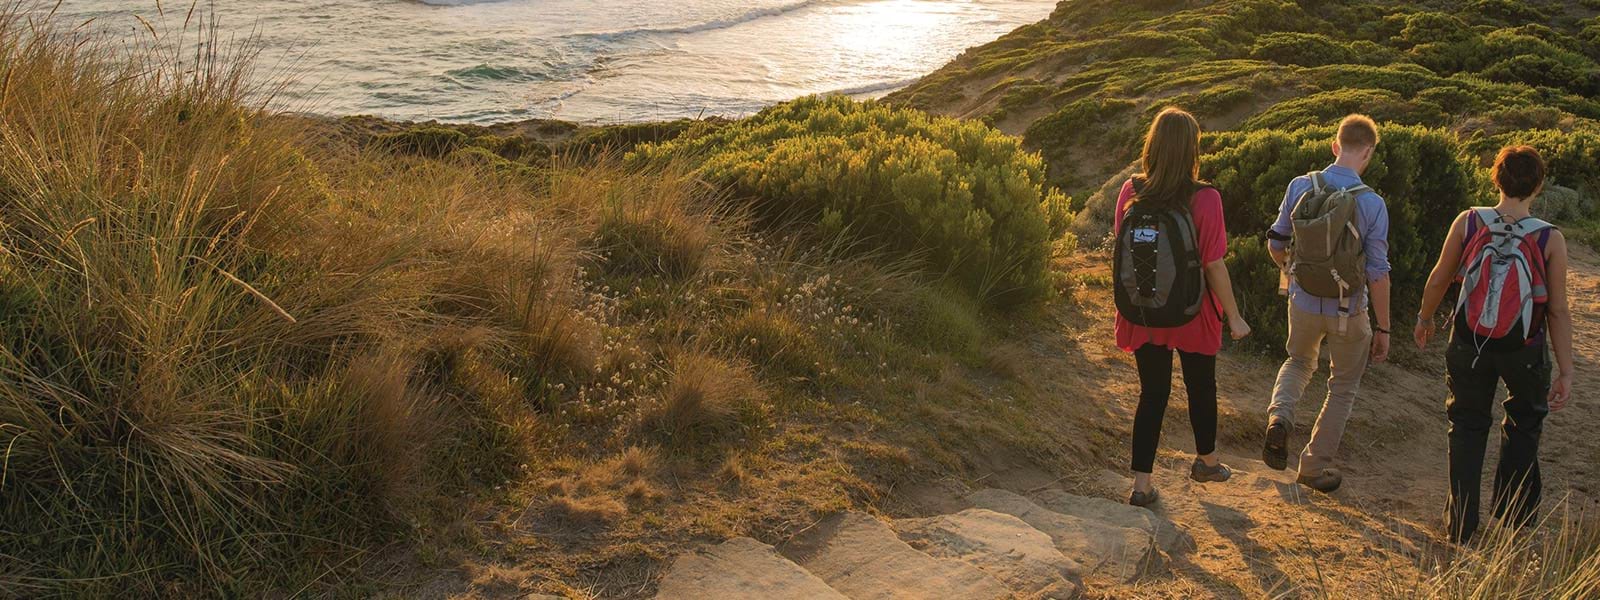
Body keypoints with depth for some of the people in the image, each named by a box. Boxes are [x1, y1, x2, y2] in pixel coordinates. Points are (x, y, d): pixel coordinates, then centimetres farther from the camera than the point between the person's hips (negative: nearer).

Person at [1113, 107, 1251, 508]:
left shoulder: (1131, 193, -11)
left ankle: (1141, 484, 13)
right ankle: (1206, 461, 44)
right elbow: (1214, 265, -17)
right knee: (1201, 386, 21)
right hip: (1192, 314, -2)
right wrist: (1234, 317, -4)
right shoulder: (1204, 200, -21)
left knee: (1152, 392, 14)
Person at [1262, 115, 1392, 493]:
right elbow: (1377, 273, -15)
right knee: (1343, 388, 18)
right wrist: (1382, 328, -5)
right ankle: (1315, 466, 24)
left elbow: (1276, 243, 3)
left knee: (1300, 362, 30)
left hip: (1304, 304, 3)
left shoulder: (1300, 187, -9)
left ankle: (1279, 417, 2)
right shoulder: (1371, 204, -18)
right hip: (1348, 312, -3)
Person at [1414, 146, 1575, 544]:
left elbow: (1440, 278, -2)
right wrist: (1565, 373, -4)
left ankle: (1461, 525, 17)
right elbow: (1559, 311, -13)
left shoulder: (1468, 223, -14)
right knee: (1524, 424, 24)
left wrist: (1425, 318, 17)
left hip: (1470, 344, 1)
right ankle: (1514, 514, 34)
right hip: (1524, 350, -1)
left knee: (1467, 425, 16)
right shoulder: (1550, 239, -17)